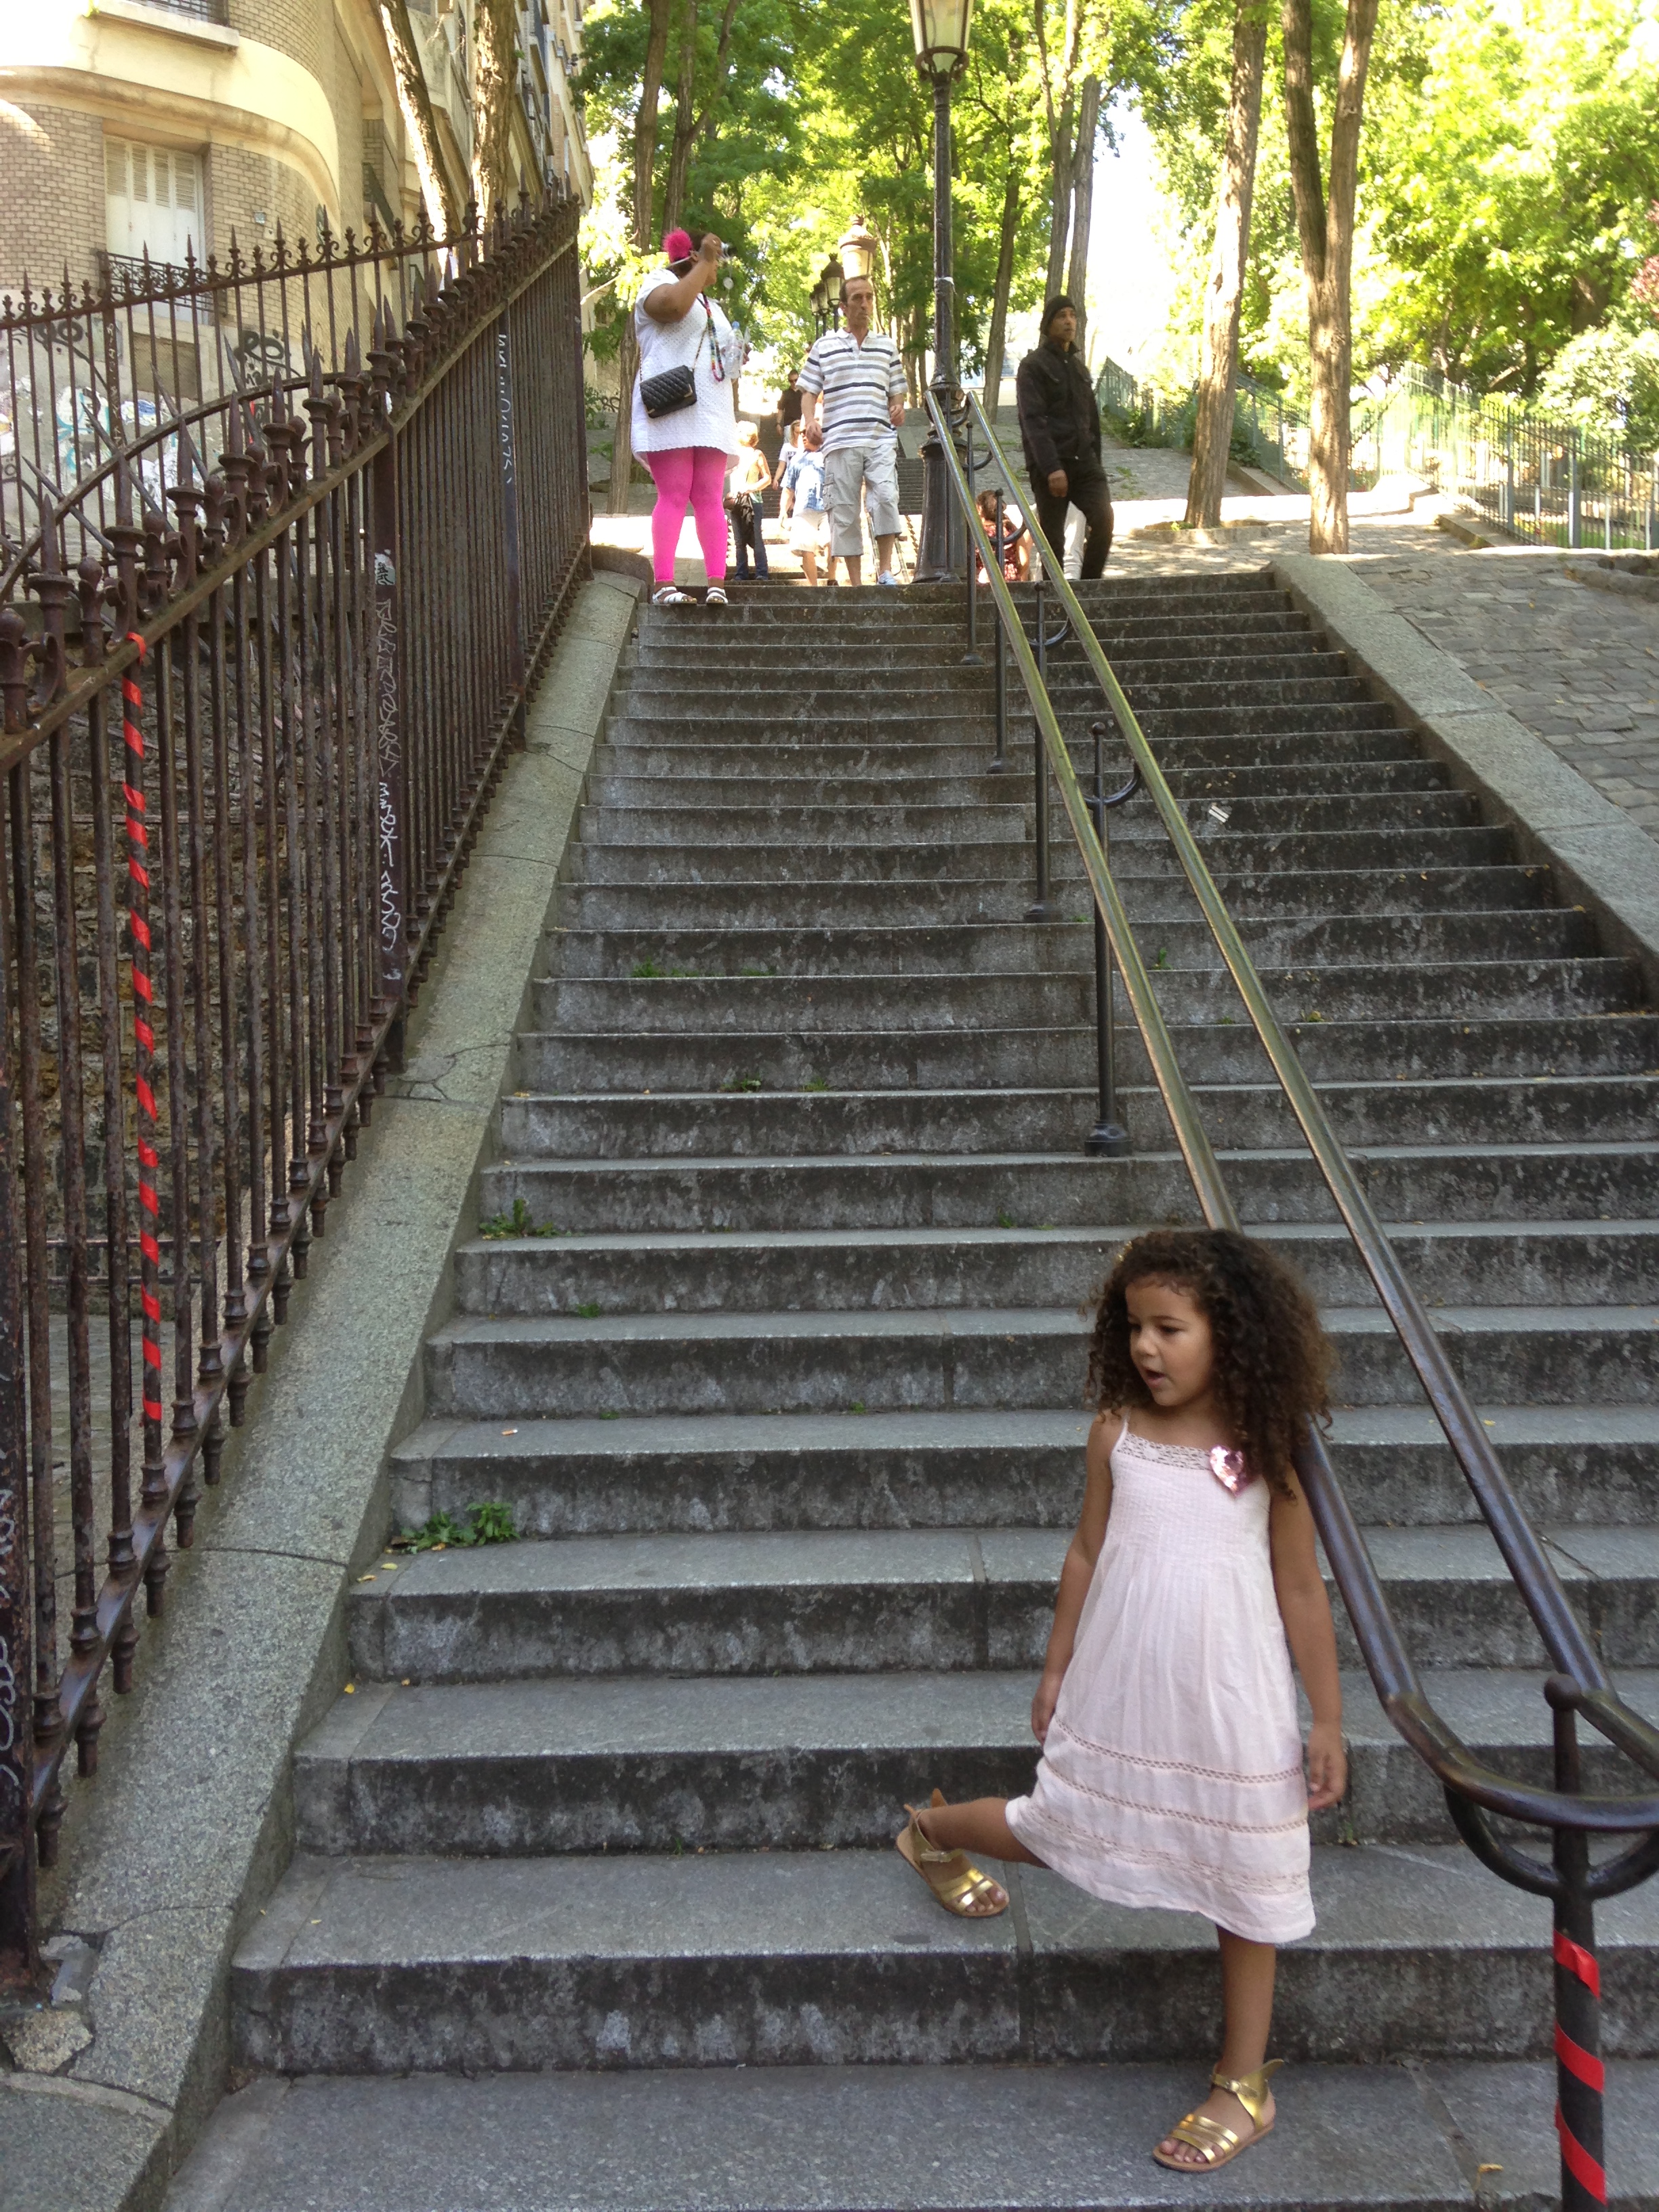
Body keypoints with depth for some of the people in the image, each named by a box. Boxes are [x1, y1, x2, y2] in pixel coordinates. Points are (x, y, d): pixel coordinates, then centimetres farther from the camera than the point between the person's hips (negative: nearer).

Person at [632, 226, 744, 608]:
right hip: (671, 412, -7)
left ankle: (717, 582, -8)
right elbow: (673, 305, -21)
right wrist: (703, 262, -11)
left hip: (711, 415, 7)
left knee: (710, 498, -2)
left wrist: (736, 357, 14)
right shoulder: (659, 283, 4)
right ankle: (664, 584, -17)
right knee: (673, 496, -14)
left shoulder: (713, 306, 29)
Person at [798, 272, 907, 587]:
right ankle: (855, 583, 4)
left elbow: (896, 391, 22)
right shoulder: (824, 347, 11)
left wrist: (898, 408, -1)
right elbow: (810, 392, 11)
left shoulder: (887, 346, 17)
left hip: (880, 439, 1)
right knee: (844, 511, -2)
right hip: (839, 442, 0)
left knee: (885, 496, -22)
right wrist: (809, 422, -8)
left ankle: (885, 570, -14)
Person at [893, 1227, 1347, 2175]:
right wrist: (1057, 1669, 12)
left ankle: (1244, 2088, 28)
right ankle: (933, 1830, 47)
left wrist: (1329, 1720, -3)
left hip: (1233, 1703, -1)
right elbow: (1087, 1554, 6)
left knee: (1246, 1885, 9)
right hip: (1119, 1691, 1)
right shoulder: (1118, 1435, -4)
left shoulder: (1267, 1450, -10)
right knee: (1057, 1833, 15)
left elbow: (1303, 1592, -4)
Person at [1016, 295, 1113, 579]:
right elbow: (1033, 421, -14)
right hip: (1050, 466, -5)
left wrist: (1095, 464, 17)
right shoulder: (1034, 366, -3)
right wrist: (1052, 468, -23)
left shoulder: (1079, 368, 20)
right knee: (1052, 537, -2)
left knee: (1103, 518, -14)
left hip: (1084, 461, 6)